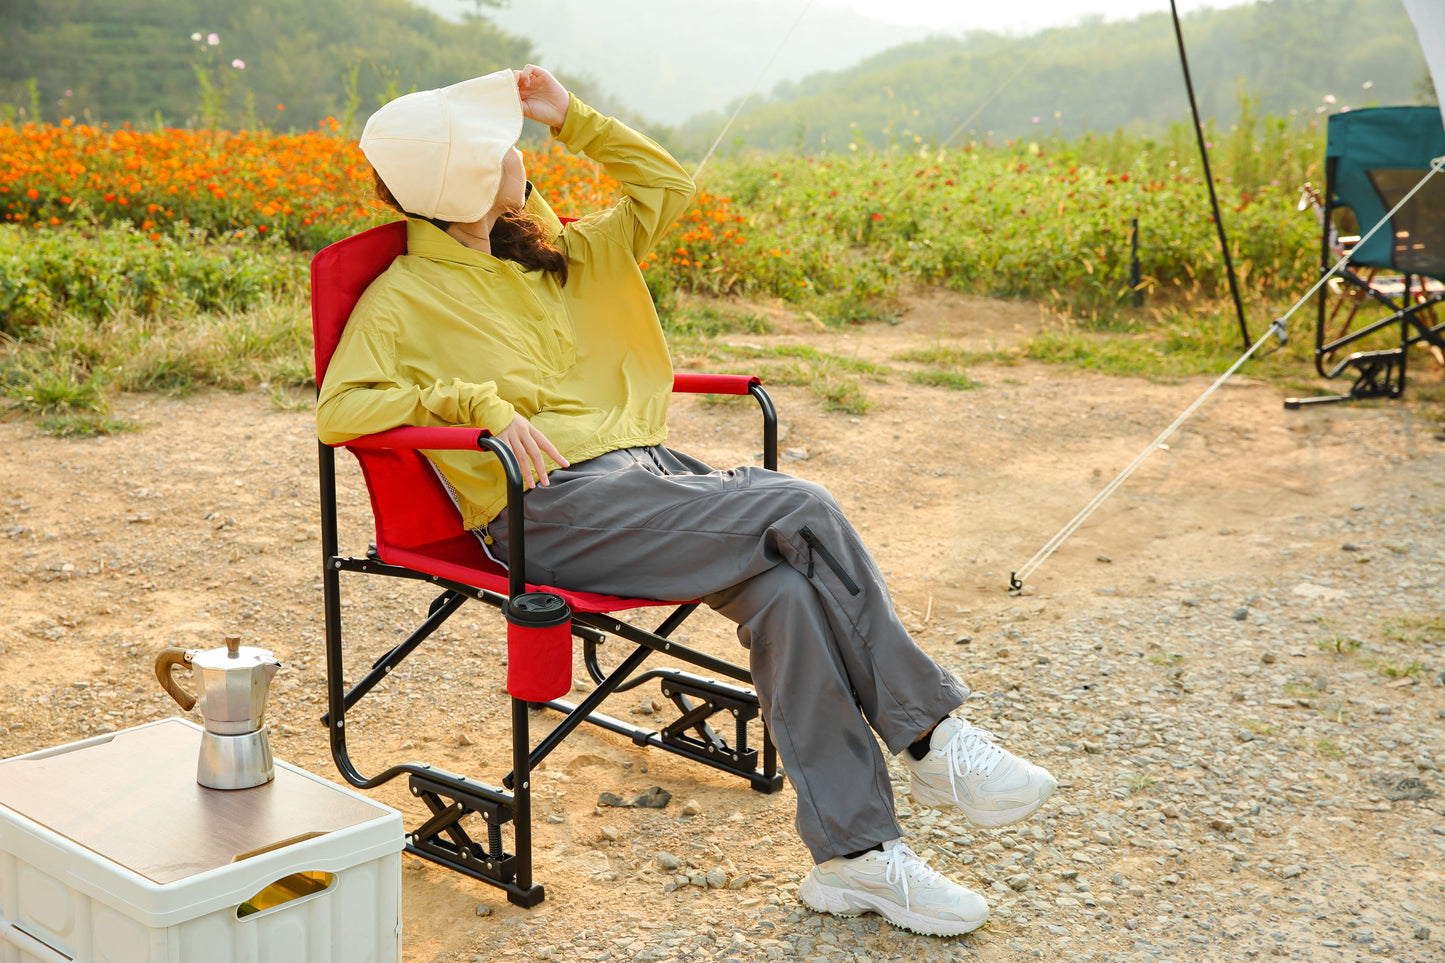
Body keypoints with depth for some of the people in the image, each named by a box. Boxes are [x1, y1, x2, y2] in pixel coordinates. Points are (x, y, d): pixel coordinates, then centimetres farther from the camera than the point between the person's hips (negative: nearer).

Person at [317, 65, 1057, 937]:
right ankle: (935, 741, -15)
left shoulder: (549, 257, 22)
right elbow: (339, 410, -11)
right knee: (801, 511, -24)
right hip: (555, 509, -7)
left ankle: (854, 852, -22)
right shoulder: (404, 297, 3)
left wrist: (572, 117, 19)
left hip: (646, 470, 7)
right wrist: (479, 401, -20)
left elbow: (667, 186, 28)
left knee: (781, 587, -24)